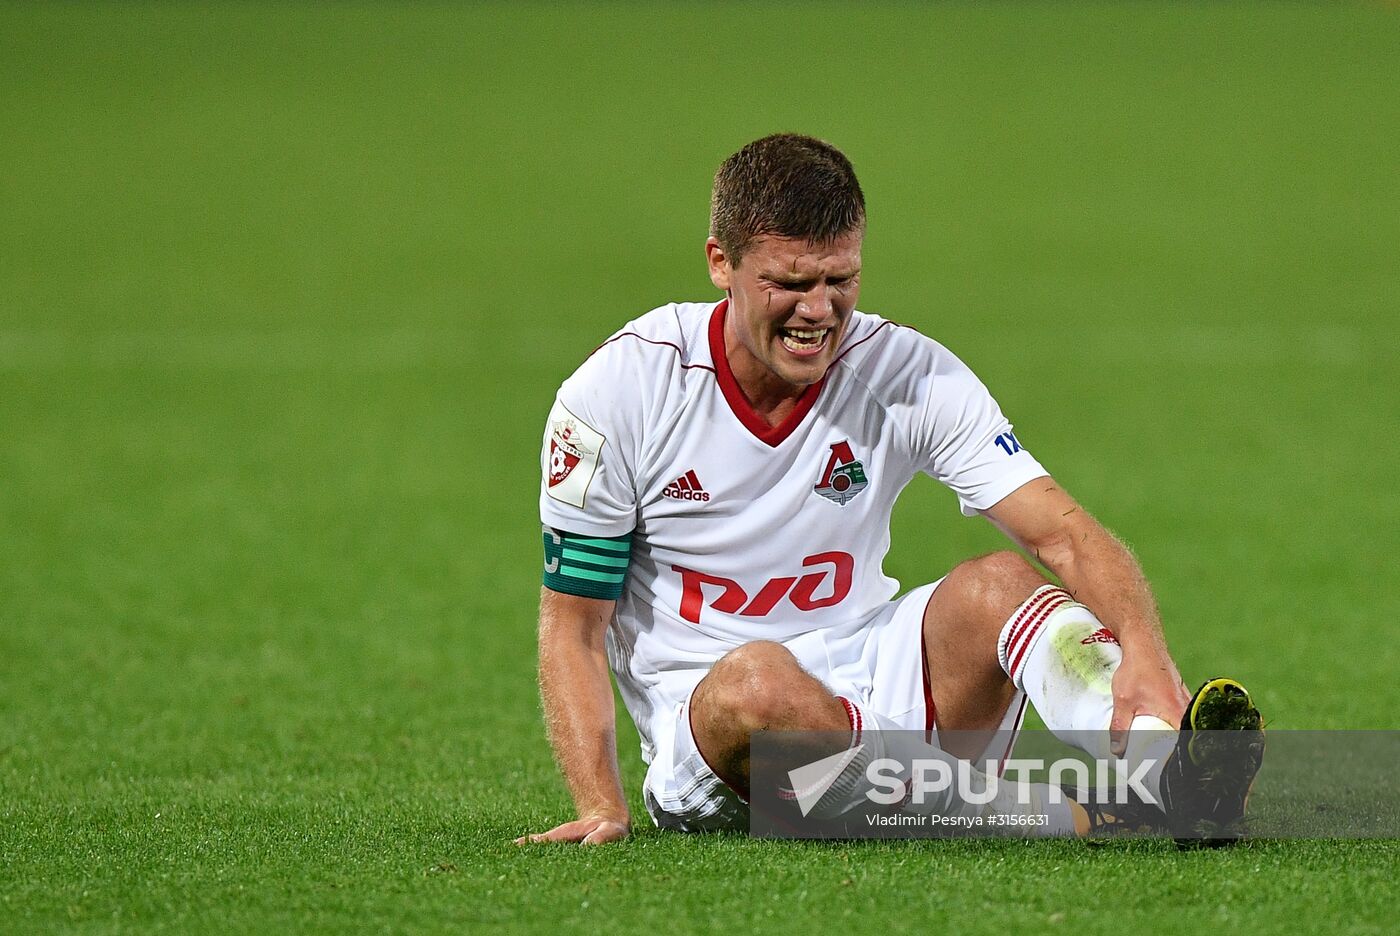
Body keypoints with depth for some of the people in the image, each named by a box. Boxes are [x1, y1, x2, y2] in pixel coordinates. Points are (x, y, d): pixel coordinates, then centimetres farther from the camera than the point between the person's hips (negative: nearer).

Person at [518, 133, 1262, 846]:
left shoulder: (907, 374, -6)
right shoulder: (621, 389, -10)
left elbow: (1066, 535, -15)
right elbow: (572, 626, -5)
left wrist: (1144, 653, -37)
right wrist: (602, 810, -19)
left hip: (867, 686, 2)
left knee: (994, 584, -25)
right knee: (756, 677, -36)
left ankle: (1168, 771, -52)